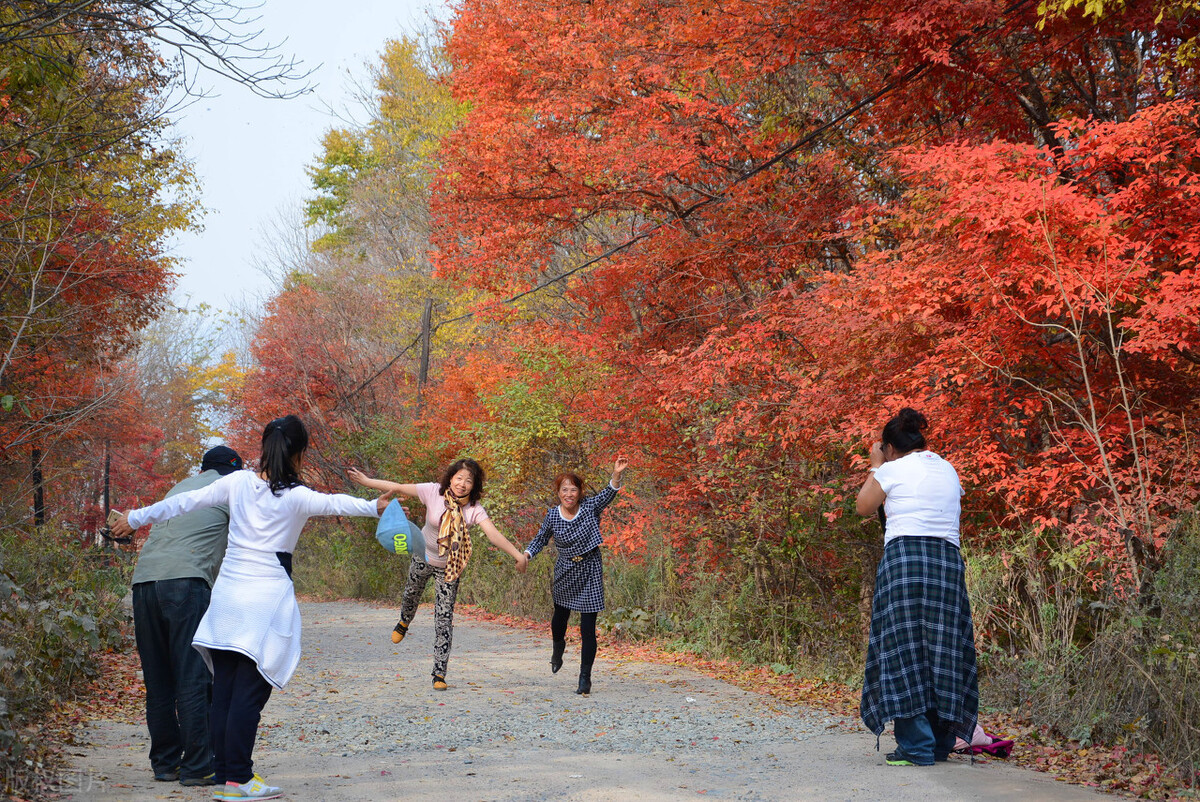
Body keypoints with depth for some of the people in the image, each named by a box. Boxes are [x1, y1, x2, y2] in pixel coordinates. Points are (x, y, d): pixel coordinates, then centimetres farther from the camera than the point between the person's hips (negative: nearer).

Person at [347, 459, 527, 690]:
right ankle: (404, 622, 65)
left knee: (444, 619, -6)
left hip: (449, 567, -1)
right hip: (423, 557, 2)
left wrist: (517, 555, -49)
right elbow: (398, 488, -17)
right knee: (411, 595, 27)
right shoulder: (434, 492, -23)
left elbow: (493, 534, -35)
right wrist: (366, 481, -17)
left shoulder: (474, 509, -24)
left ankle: (439, 673, 1)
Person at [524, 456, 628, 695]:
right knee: (560, 617, 20)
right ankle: (558, 647, 55)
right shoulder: (553, 515, -5)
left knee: (588, 628, -6)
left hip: (590, 572, -2)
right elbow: (540, 539, 7)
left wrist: (616, 474, -41)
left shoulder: (590, 507, -9)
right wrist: (526, 555, -10)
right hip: (565, 573, 2)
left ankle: (585, 678, 1)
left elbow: (608, 494, -24)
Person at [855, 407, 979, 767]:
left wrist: (875, 466, 23)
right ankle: (940, 742, 12)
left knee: (904, 651, -3)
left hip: (904, 556, -5)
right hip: (948, 560, 5)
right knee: (942, 652, 9)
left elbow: (863, 507, 13)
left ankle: (917, 746, -8)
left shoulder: (892, 470, 1)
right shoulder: (948, 470, 16)